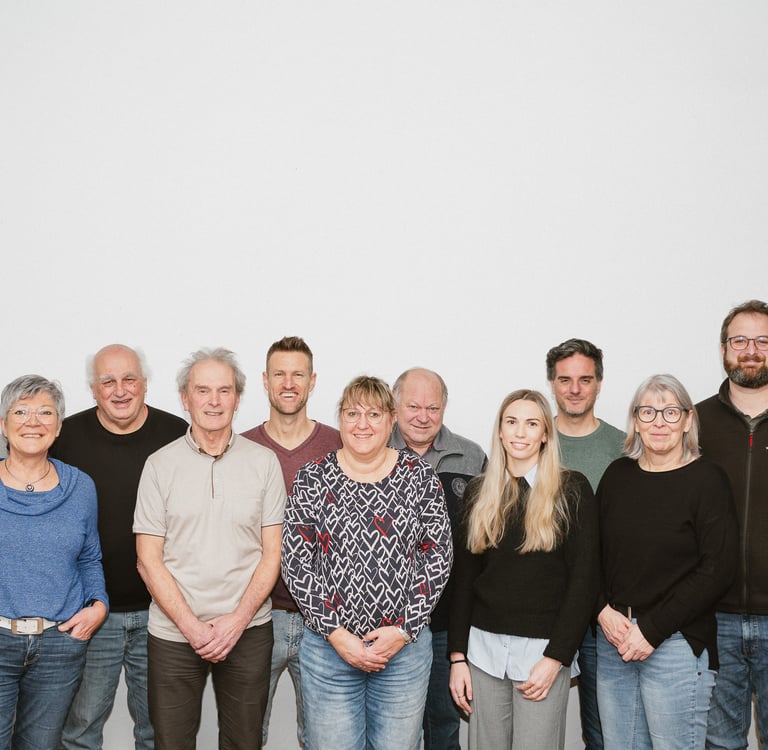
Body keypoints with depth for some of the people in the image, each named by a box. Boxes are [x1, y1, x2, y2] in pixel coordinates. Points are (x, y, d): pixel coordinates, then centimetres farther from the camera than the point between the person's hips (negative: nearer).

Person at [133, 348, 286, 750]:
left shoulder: (264, 462, 2)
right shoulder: (160, 464, 0)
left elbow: (272, 552, 2)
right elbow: (148, 560, -1)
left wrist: (238, 620, -9)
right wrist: (192, 626, -10)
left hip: (248, 630, 1)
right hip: (173, 634, 0)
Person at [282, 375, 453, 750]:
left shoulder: (421, 477, -1)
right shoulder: (312, 478, -1)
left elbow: (438, 558, -1)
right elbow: (295, 563, -4)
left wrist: (404, 630, -9)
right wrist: (336, 634, -10)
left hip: (405, 646, 1)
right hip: (328, 646, 0)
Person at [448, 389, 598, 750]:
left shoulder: (572, 489, -3)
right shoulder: (479, 492, 7)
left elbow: (584, 578, -6)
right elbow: (463, 578, 8)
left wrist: (555, 657, -11)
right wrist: (457, 655, 3)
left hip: (542, 647, -3)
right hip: (484, 647, 3)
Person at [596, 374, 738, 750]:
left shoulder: (707, 479, -6)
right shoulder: (618, 474, 7)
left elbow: (717, 569, -12)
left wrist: (652, 630, -14)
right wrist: (603, 611, -6)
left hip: (676, 644, -4)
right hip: (613, 637, 5)